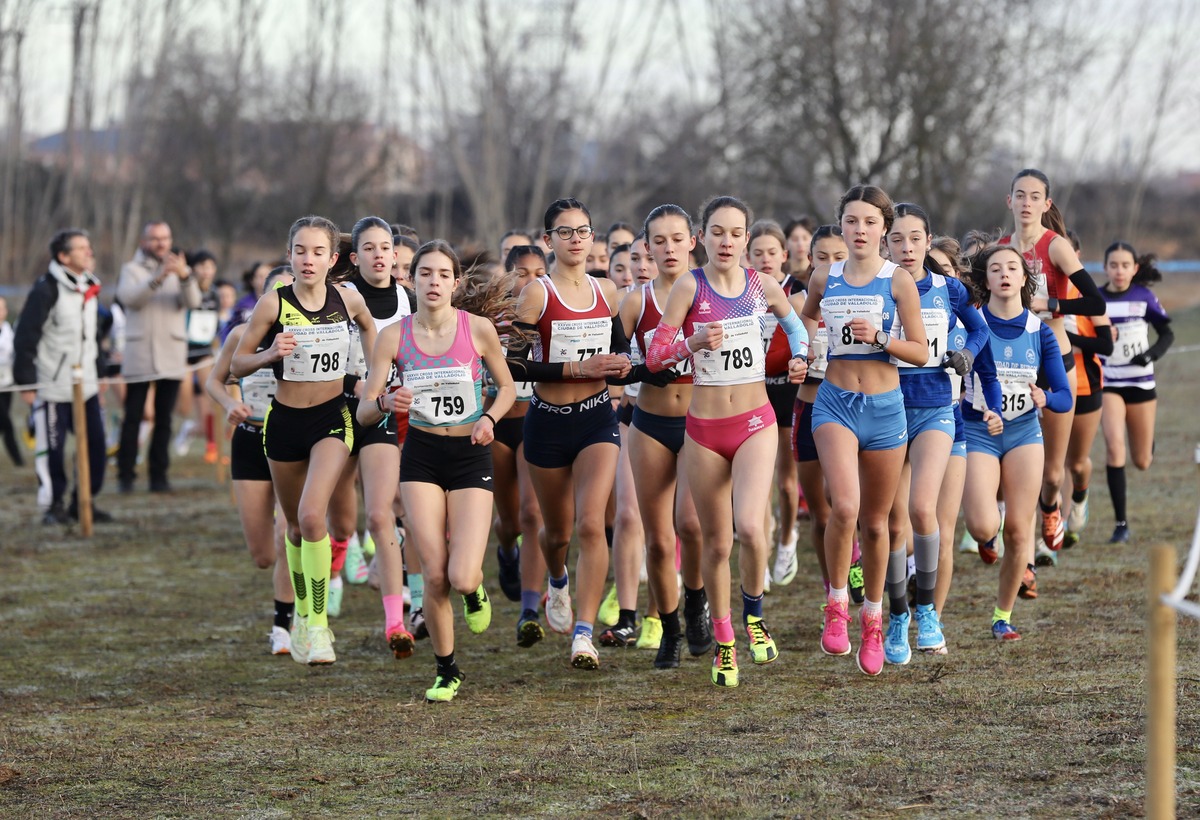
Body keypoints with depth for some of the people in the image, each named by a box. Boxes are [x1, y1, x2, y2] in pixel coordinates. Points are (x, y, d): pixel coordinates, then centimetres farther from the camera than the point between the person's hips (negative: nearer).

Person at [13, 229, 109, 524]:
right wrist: (25, 382, -14)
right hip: (52, 386, -7)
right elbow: (25, 337, -13)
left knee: (96, 443, 4)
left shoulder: (90, 289, 11)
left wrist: (99, 372, 19)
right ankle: (53, 507, 10)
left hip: (85, 384, 7)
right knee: (52, 447, -2)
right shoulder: (46, 290, -13)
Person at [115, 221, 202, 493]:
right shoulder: (132, 269, 7)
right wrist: (158, 278, -28)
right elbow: (129, 297, -14)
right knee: (132, 417, -3)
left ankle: (159, 475, 6)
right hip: (138, 355, -2)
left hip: (172, 356, 2)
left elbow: (193, 302, -6)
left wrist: (185, 276, -26)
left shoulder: (179, 269, 12)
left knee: (164, 418, 2)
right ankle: (125, 475, 1)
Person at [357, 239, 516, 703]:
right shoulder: (394, 336, -5)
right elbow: (363, 412, -5)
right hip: (421, 457, 1)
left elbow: (507, 387, 9)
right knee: (434, 576, -5)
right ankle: (446, 672, 16)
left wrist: (489, 417, -10)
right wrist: (386, 403, -27)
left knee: (461, 578, -15)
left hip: (470, 456, -1)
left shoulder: (478, 329, -6)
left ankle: (474, 590, 24)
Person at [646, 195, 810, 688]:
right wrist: (695, 343, -25)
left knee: (750, 527, -21)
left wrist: (799, 358, 7)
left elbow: (792, 321, 24)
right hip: (704, 429, 0)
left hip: (755, 424, 0)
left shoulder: (762, 286, 2)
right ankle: (723, 643, 24)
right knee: (715, 543, 7)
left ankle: (753, 613, 6)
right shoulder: (690, 287, -7)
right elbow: (654, 356, -9)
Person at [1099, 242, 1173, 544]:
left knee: (1141, 462, 8)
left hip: (1141, 383, 1)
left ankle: (1148, 444, 49)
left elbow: (1167, 334, 3)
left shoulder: (1143, 297, -4)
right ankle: (1121, 523, -13)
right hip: (1108, 384, -1)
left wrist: (1151, 354, -15)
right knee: (1114, 448, -21)